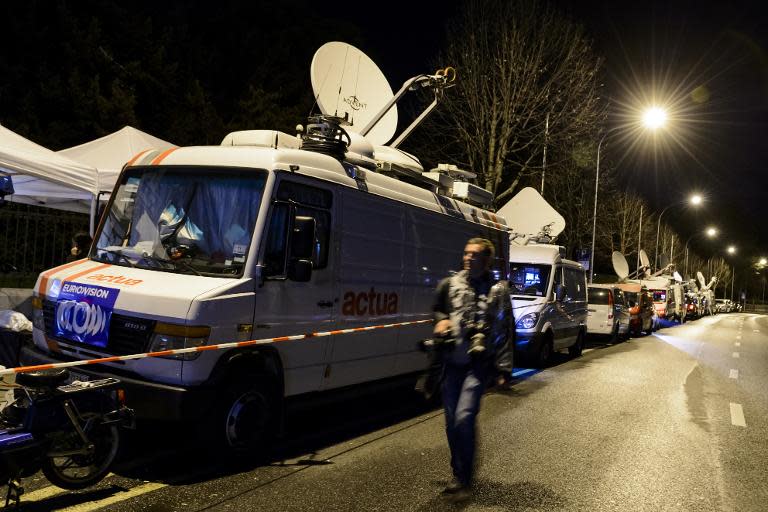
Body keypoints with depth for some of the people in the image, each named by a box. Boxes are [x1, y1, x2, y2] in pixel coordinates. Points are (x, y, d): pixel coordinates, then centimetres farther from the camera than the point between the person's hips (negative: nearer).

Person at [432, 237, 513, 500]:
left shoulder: (498, 290, -2)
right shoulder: (450, 284, 5)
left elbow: (506, 331, 0)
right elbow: (437, 309, 23)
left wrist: (504, 367, -5)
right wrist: (440, 321, -1)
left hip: (479, 363, -4)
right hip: (452, 361, 4)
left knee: (464, 417, -15)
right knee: (451, 421, 9)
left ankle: (464, 480, 2)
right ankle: (458, 474, 28)